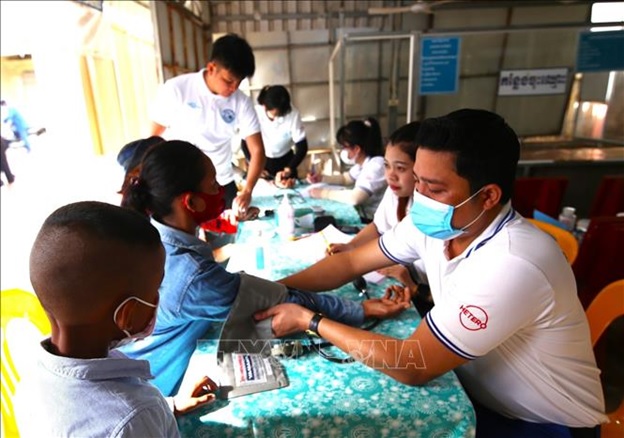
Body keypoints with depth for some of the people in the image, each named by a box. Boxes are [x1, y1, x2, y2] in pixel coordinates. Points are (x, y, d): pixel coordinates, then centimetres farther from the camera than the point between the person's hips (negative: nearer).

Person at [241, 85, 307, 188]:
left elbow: (302, 146, -21)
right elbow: (245, 144, -13)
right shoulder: (255, 113, -26)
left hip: (285, 160, 1)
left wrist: (288, 169, -31)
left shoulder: (293, 114, -27)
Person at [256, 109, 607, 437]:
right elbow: (351, 262, -2)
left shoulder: (514, 265, -35)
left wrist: (310, 321, -24)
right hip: (476, 392, 6)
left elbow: (412, 366, -32)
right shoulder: (431, 225, -12)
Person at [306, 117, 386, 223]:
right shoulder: (363, 163, 5)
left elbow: (354, 198, -34)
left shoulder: (377, 165, -23)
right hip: (361, 216, 8)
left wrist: (324, 193, -21)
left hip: (372, 222, -8)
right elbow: (345, 178, 23)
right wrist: (321, 178, 6)